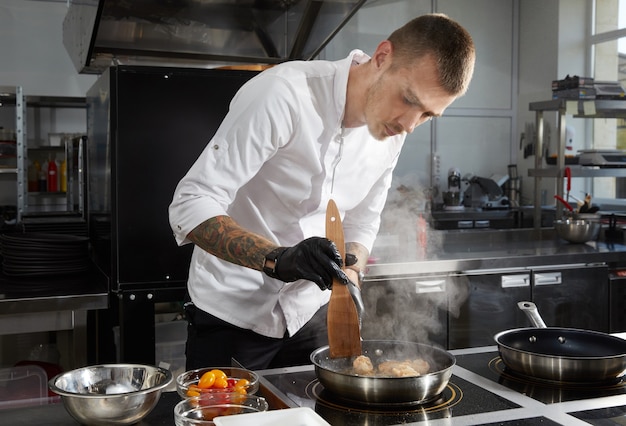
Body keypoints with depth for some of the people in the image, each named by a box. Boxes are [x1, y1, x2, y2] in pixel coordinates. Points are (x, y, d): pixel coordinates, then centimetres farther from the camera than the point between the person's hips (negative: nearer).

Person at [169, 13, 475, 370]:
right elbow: (190, 207, -27)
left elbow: (361, 226, 7)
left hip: (311, 313, 6)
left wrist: (348, 283, -13)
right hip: (233, 313, -5)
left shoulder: (392, 133, -4)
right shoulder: (283, 95, -26)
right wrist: (277, 258, -41)